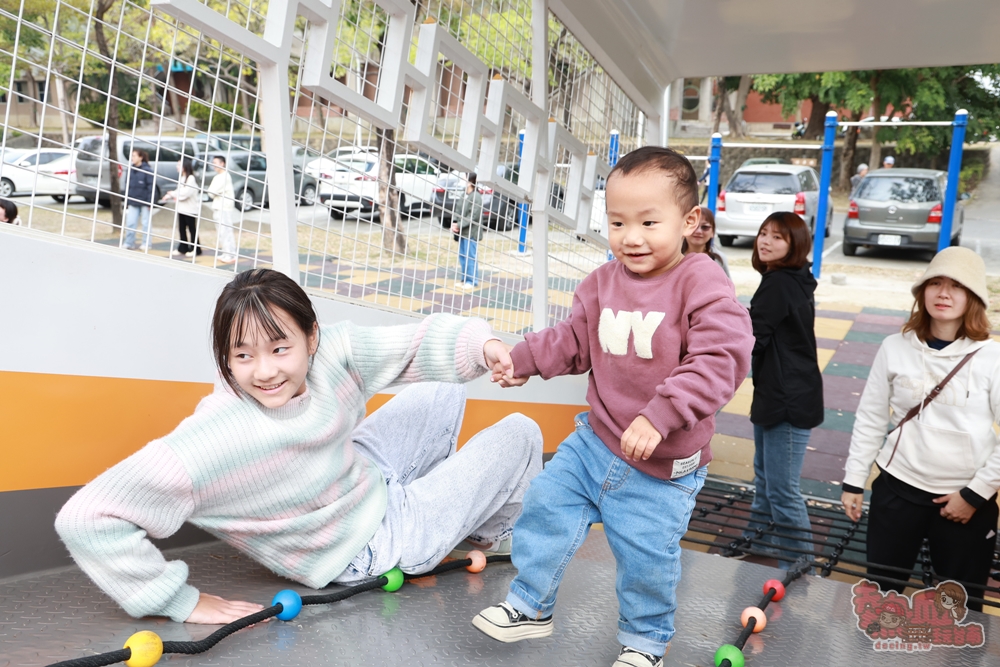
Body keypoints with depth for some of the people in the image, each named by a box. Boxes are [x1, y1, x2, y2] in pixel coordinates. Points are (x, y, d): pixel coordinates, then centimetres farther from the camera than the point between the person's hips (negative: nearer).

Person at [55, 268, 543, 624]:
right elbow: (86, 518, -39)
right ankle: (491, 535, 38)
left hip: (370, 476, 6)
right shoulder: (215, 440, -39)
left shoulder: (334, 352, -24)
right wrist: (181, 601, -33)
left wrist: (478, 344, -29)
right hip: (369, 548, -5)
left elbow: (414, 345, -11)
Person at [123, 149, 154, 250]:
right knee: (130, 223, 3)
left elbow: (150, 187, -11)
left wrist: (150, 202, -15)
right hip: (133, 202, 5)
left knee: (146, 223, 6)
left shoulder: (147, 170, -10)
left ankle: (146, 244, 14)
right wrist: (126, 202, 12)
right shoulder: (131, 170, 8)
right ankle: (129, 243, 11)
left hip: (144, 202, -5)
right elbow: (128, 186, 12)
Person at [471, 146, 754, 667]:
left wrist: (658, 416, -33)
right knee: (547, 505, 8)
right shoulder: (603, 282, -1)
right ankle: (530, 605, 30)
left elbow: (721, 360, -28)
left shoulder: (702, 283, -19)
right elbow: (573, 340, 14)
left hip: (662, 465, -5)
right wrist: (524, 359, 10)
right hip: (595, 440, 5)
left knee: (646, 557, 6)